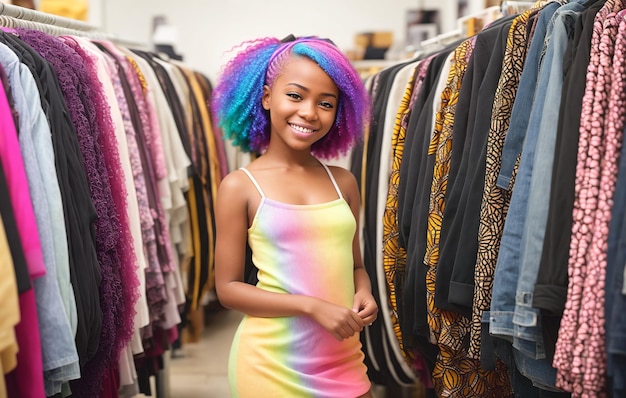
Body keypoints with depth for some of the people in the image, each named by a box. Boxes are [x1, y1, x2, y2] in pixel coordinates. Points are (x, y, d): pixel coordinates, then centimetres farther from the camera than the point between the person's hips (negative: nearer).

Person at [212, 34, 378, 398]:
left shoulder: (344, 182, 4)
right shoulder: (240, 187, -6)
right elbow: (228, 288, -6)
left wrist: (364, 294, -6)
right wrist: (312, 306, -16)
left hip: (343, 358, 3)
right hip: (272, 362, -3)